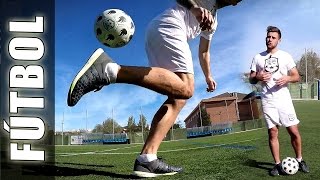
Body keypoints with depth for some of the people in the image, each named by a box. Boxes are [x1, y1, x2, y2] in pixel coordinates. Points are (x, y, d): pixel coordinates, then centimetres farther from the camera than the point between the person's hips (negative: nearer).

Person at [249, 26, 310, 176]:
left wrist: (287, 78, -16)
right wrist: (258, 77, -13)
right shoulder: (258, 58, 8)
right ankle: (277, 164, 9)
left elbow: (297, 76, 6)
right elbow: (251, 79, 10)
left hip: (284, 99, 0)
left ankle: (299, 160, 19)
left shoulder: (285, 56, 6)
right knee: (272, 133, 1)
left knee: (294, 131, 0)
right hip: (267, 101, 1)